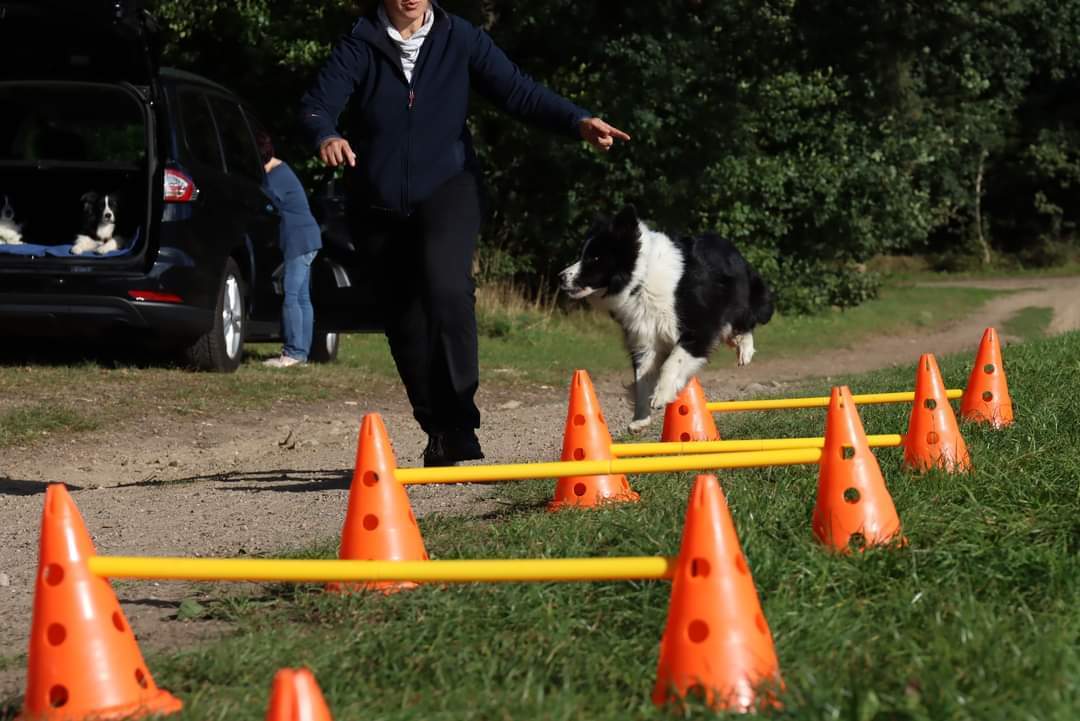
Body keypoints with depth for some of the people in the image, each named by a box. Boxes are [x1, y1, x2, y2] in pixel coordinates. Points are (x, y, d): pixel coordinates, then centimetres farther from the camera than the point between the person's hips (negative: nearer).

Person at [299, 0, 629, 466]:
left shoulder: (460, 39, -1)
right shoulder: (359, 47, -4)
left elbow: (518, 92, -6)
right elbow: (317, 104, -16)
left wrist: (577, 121, -22)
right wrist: (326, 136, -40)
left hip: (446, 189, -2)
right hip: (378, 204, 2)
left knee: (446, 287, -28)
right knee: (404, 323, 8)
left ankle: (457, 426, -25)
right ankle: (439, 433, 26)